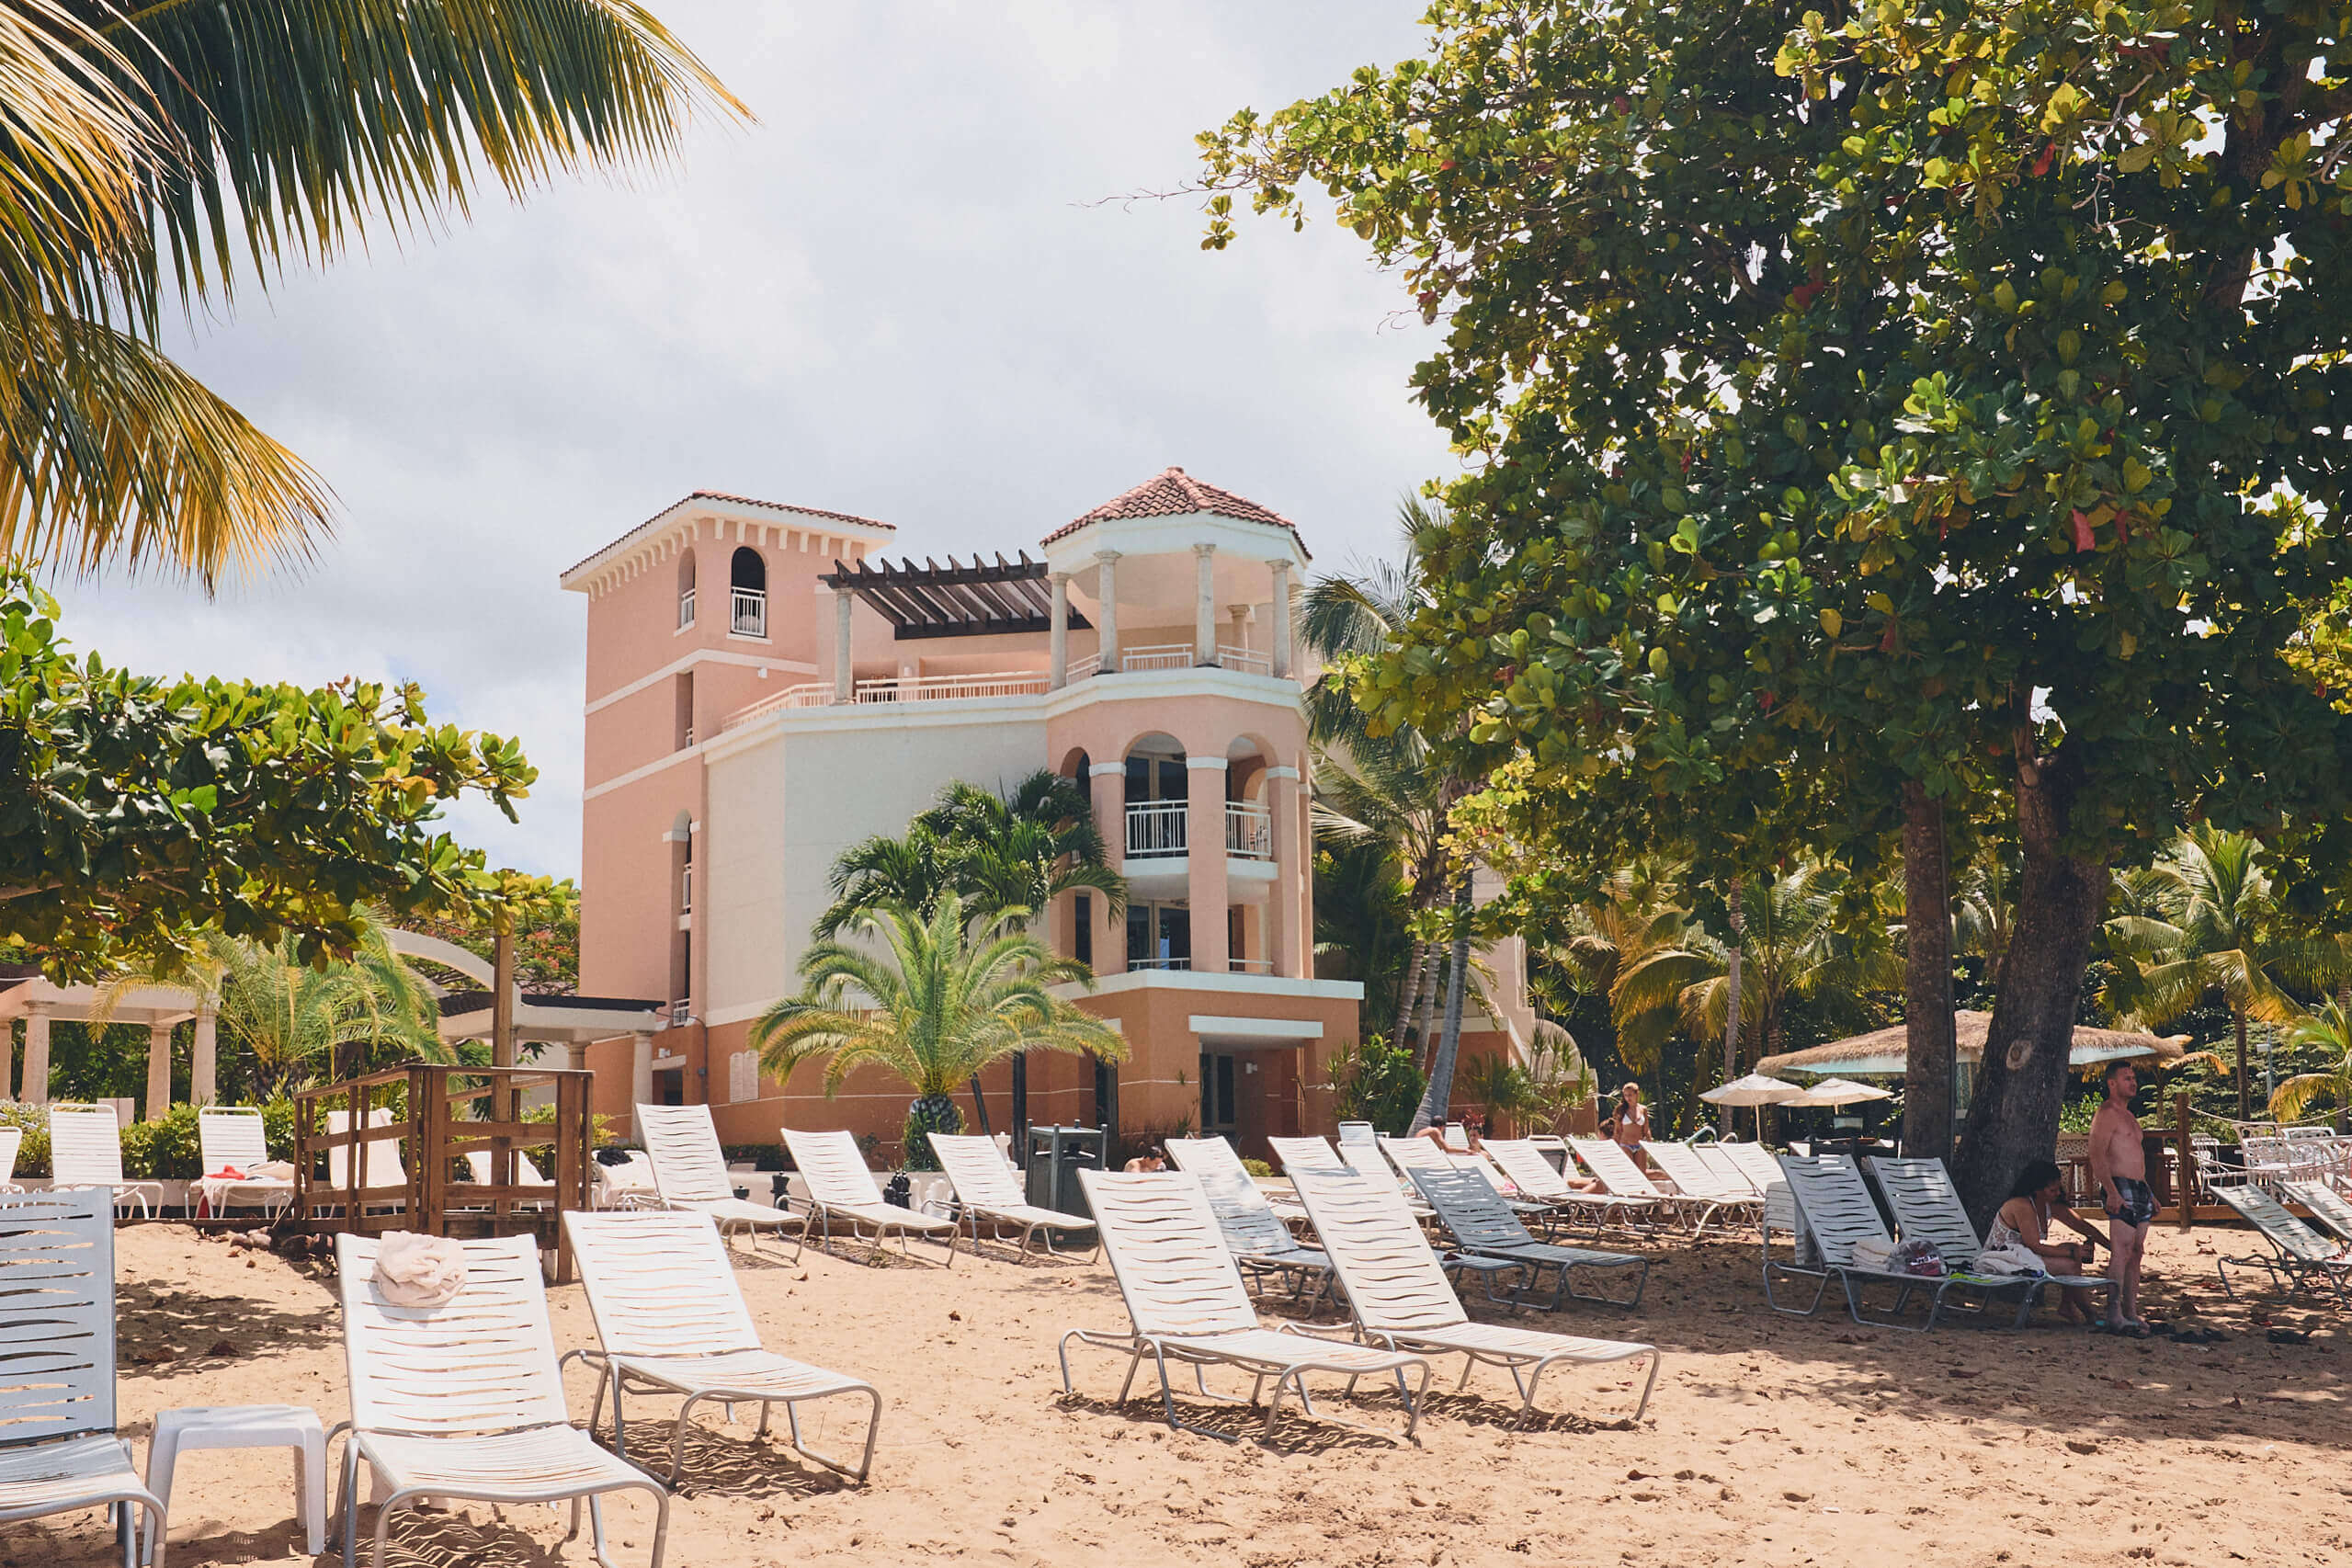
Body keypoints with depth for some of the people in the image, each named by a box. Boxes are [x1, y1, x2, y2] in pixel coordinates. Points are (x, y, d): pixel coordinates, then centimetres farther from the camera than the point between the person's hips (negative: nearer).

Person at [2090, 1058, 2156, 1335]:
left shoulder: (2128, 1115, 23)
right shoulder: (2106, 1115, -8)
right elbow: (2097, 1156, -18)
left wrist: (2150, 1195, 26)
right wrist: (2111, 1191, -27)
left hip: (2139, 1188, 10)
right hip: (2120, 1188, -10)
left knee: (2135, 1252, 9)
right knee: (2121, 1251, -15)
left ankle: (2131, 1312, 13)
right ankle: (2114, 1315, -17)